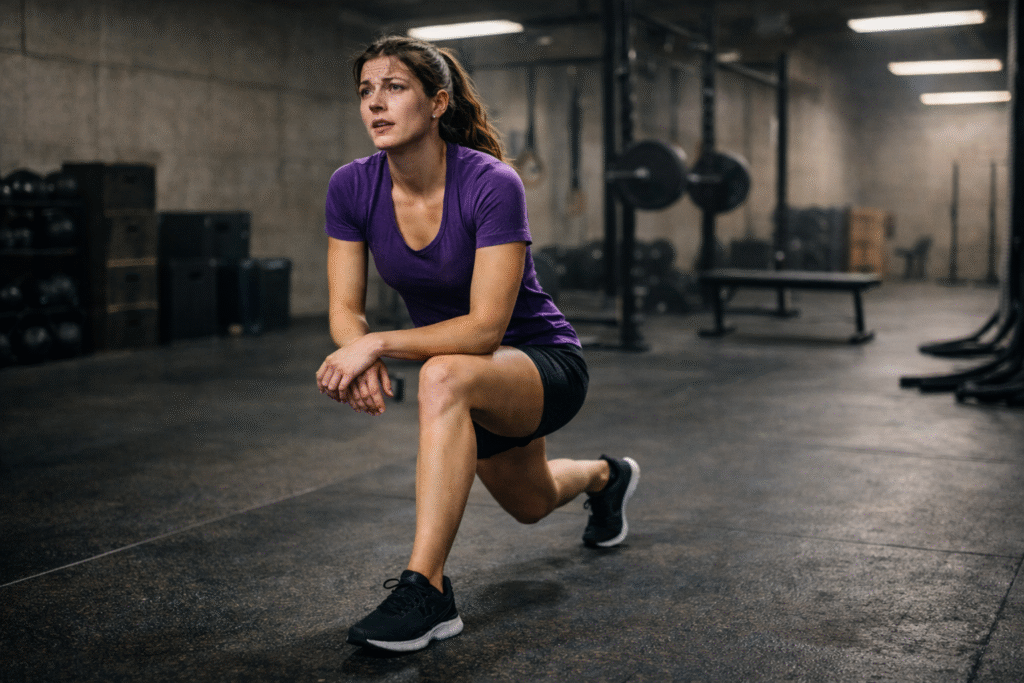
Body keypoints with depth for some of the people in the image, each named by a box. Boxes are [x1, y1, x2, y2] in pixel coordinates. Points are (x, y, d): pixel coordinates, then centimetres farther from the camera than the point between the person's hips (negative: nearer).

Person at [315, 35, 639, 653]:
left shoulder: (492, 185, -30)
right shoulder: (352, 187, -15)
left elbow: (486, 326, -32)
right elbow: (347, 309, -11)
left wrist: (379, 344, -39)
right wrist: (362, 359, -32)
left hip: (545, 364, -6)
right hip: (475, 383, 7)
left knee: (445, 376, -41)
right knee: (529, 503, 30)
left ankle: (426, 591, -34)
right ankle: (605, 477, 65)